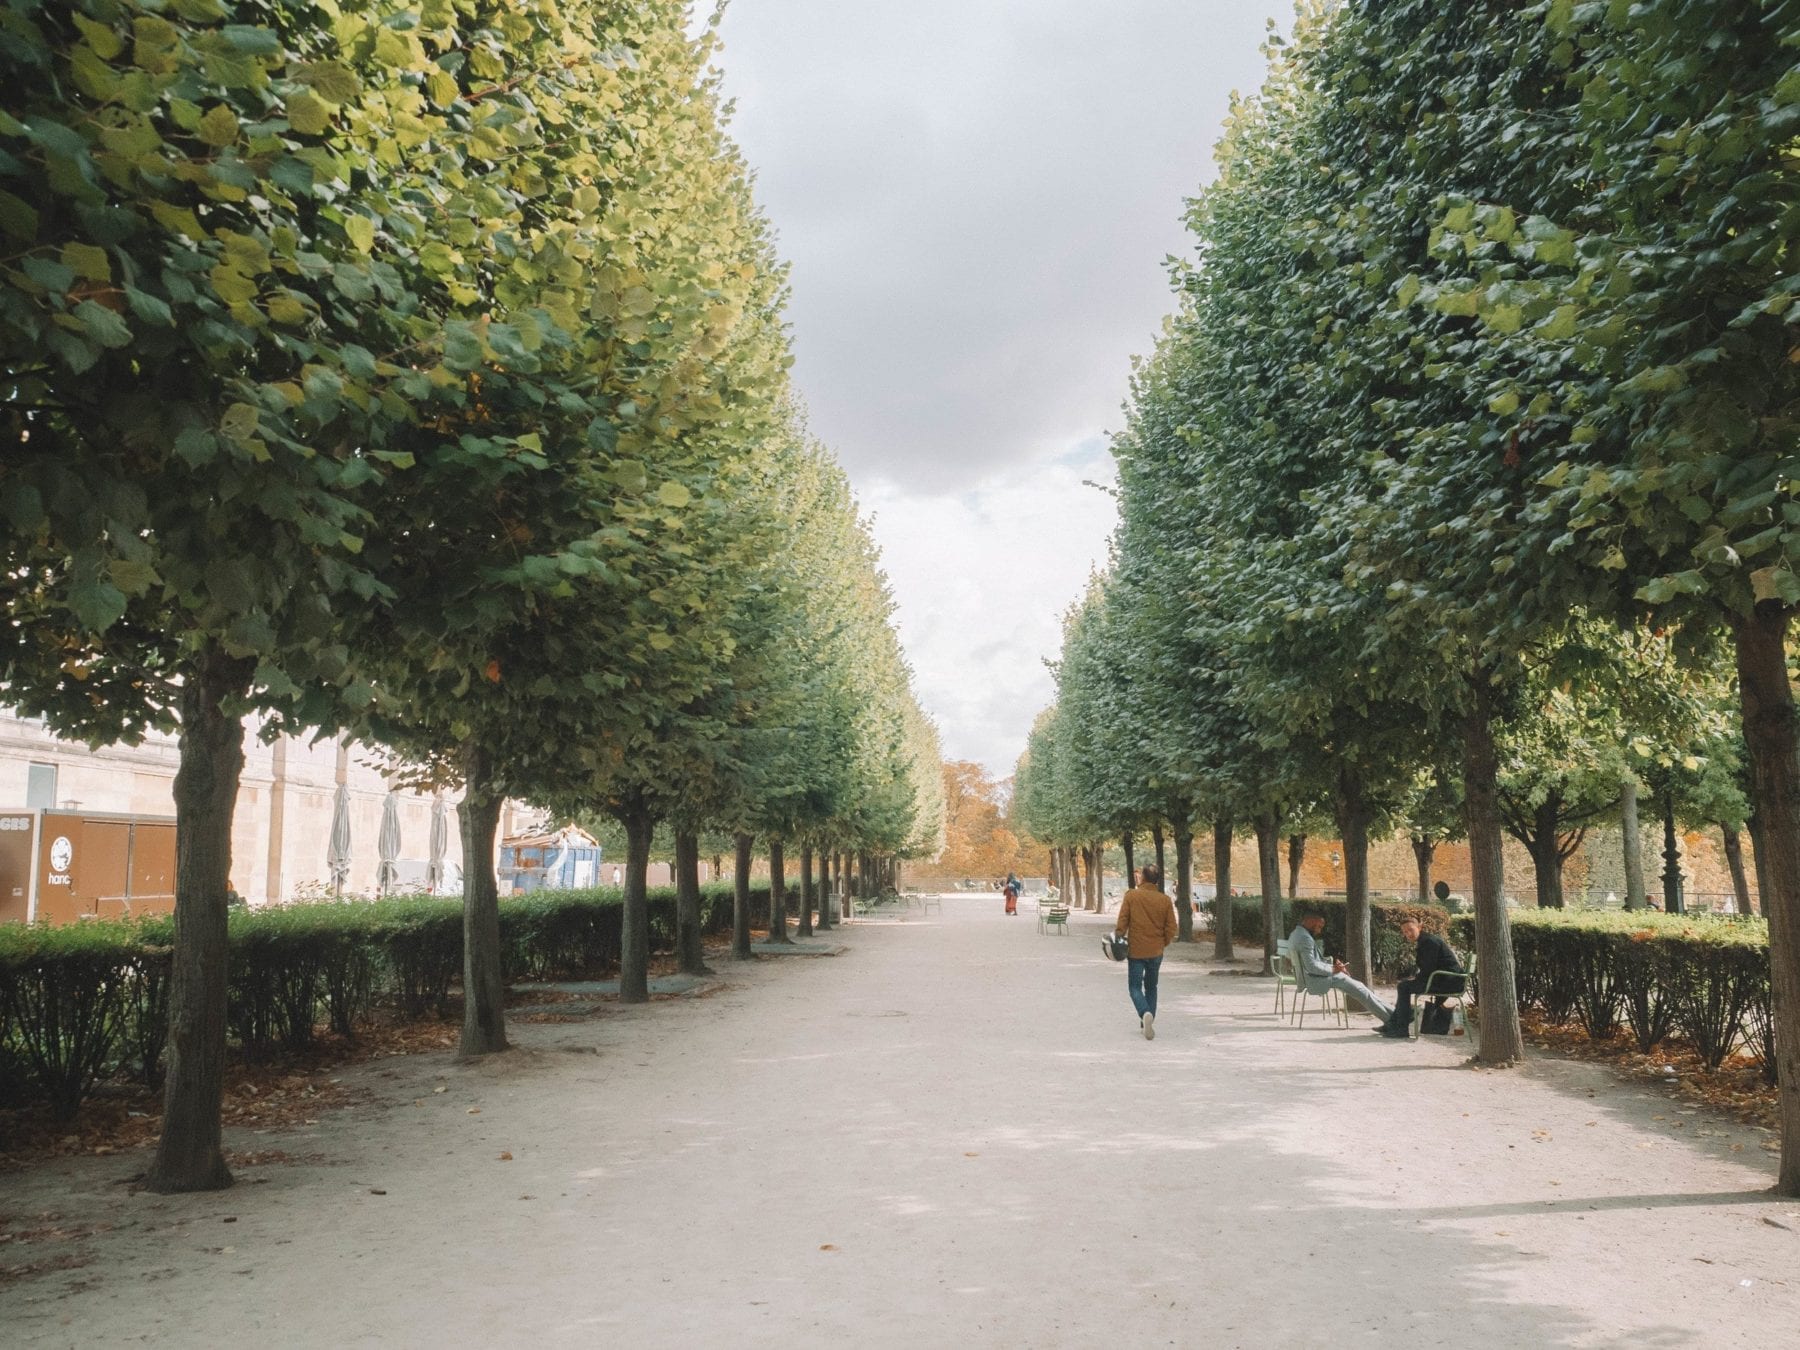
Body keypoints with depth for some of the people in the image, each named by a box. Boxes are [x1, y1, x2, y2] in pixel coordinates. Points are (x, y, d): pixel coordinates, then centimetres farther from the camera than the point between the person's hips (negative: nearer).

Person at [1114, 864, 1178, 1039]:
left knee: (1135, 987, 4)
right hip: (1156, 952, 3)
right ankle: (1148, 1021, 20)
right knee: (1151, 987, 20)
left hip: (1135, 950, -3)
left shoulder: (1131, 896, -8)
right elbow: (1171, 928, 0)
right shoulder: (1165, 900, -1)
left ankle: (1145, 1013, -21)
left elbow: (1122, 922, -9)